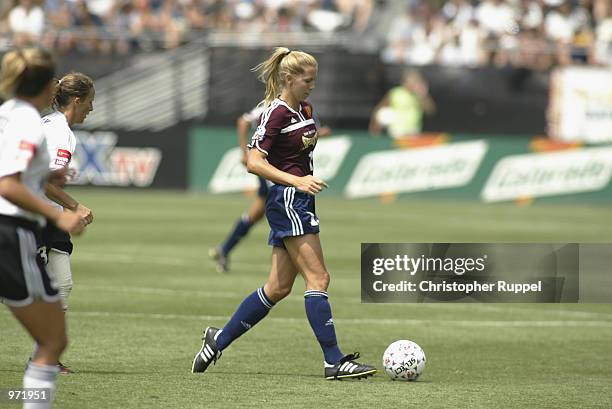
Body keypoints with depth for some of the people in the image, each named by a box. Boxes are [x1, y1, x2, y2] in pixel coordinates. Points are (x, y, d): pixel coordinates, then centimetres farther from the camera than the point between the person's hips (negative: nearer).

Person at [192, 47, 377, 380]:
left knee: (278, 287, 10)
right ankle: (334, 361, -12)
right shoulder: (276, 113, -13)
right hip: (286, 200, -10)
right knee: (318, 278, -12)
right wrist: (297, 181, -26)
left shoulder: (305, 110, 14)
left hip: (299, 202, 10)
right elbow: (254, 162, -20)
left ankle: (219, 340, 19)